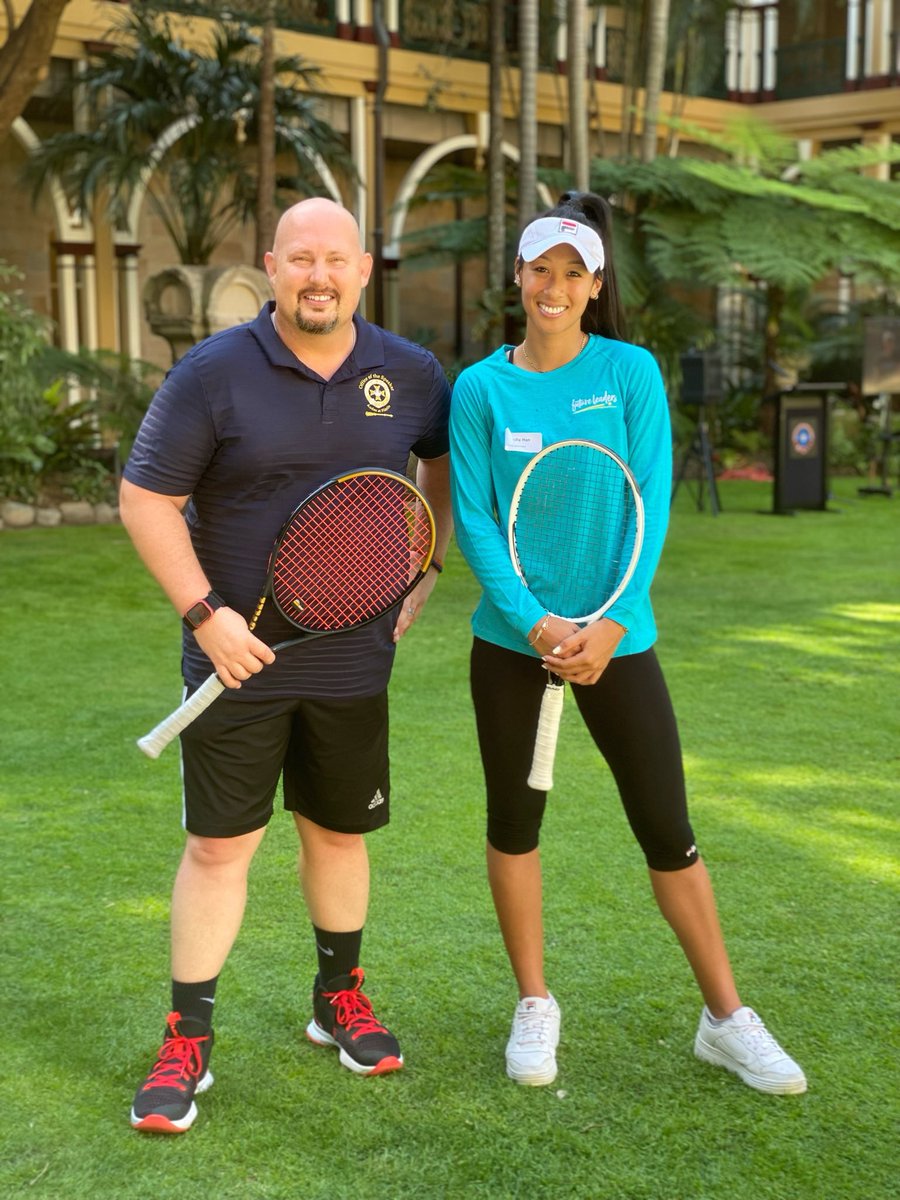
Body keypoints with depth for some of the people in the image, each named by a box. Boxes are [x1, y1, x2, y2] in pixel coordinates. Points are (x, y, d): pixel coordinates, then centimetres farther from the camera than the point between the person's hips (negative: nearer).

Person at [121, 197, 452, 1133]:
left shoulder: (411, 375, 0)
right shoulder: (213, 373, -10)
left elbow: (448, 461, 19)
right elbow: (145, 501, -8)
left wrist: (427, 568, 10)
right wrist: (203, 612, -16)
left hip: (353, 661, 3)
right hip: (241, 658, -3)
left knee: (338, 831, 16)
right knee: (219, 844, 1)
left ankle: (339, 999, 36)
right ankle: (186, 1043, 13)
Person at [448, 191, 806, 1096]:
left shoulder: (631, 372, -1)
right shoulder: (480, 388, 1)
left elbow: (651, 506, -7)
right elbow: (473, 520, -3)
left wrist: (608, 625, -17)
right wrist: (535, 624, -15)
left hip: (617, 639, -1)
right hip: (510, 640, 1)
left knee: (668, 833, 3)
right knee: (514, 824, 10)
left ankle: (726, 1018, 18)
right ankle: (534, 1005, 28)